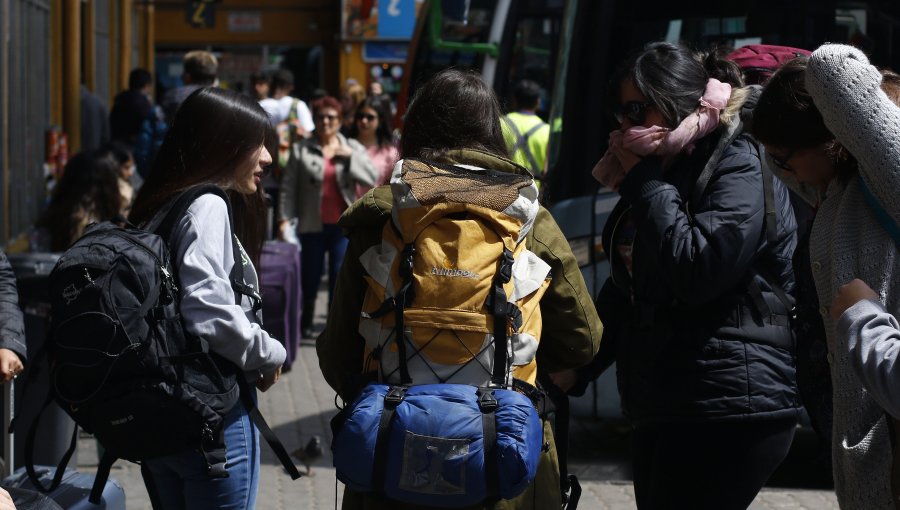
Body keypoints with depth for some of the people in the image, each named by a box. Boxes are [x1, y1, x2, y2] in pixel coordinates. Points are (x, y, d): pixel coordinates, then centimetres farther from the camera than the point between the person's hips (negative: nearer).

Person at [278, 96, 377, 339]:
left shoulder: (352, 148, 7)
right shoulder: (301, 149, 2)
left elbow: (372, 178, -3)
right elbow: (288, 187, 0)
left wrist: (350, 156, -10)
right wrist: (285, 218, -8)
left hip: (343, 225, 1)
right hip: (313, 225, 0)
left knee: (340, 277, -2)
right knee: (310, 274, 8)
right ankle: (306, 321, 28)